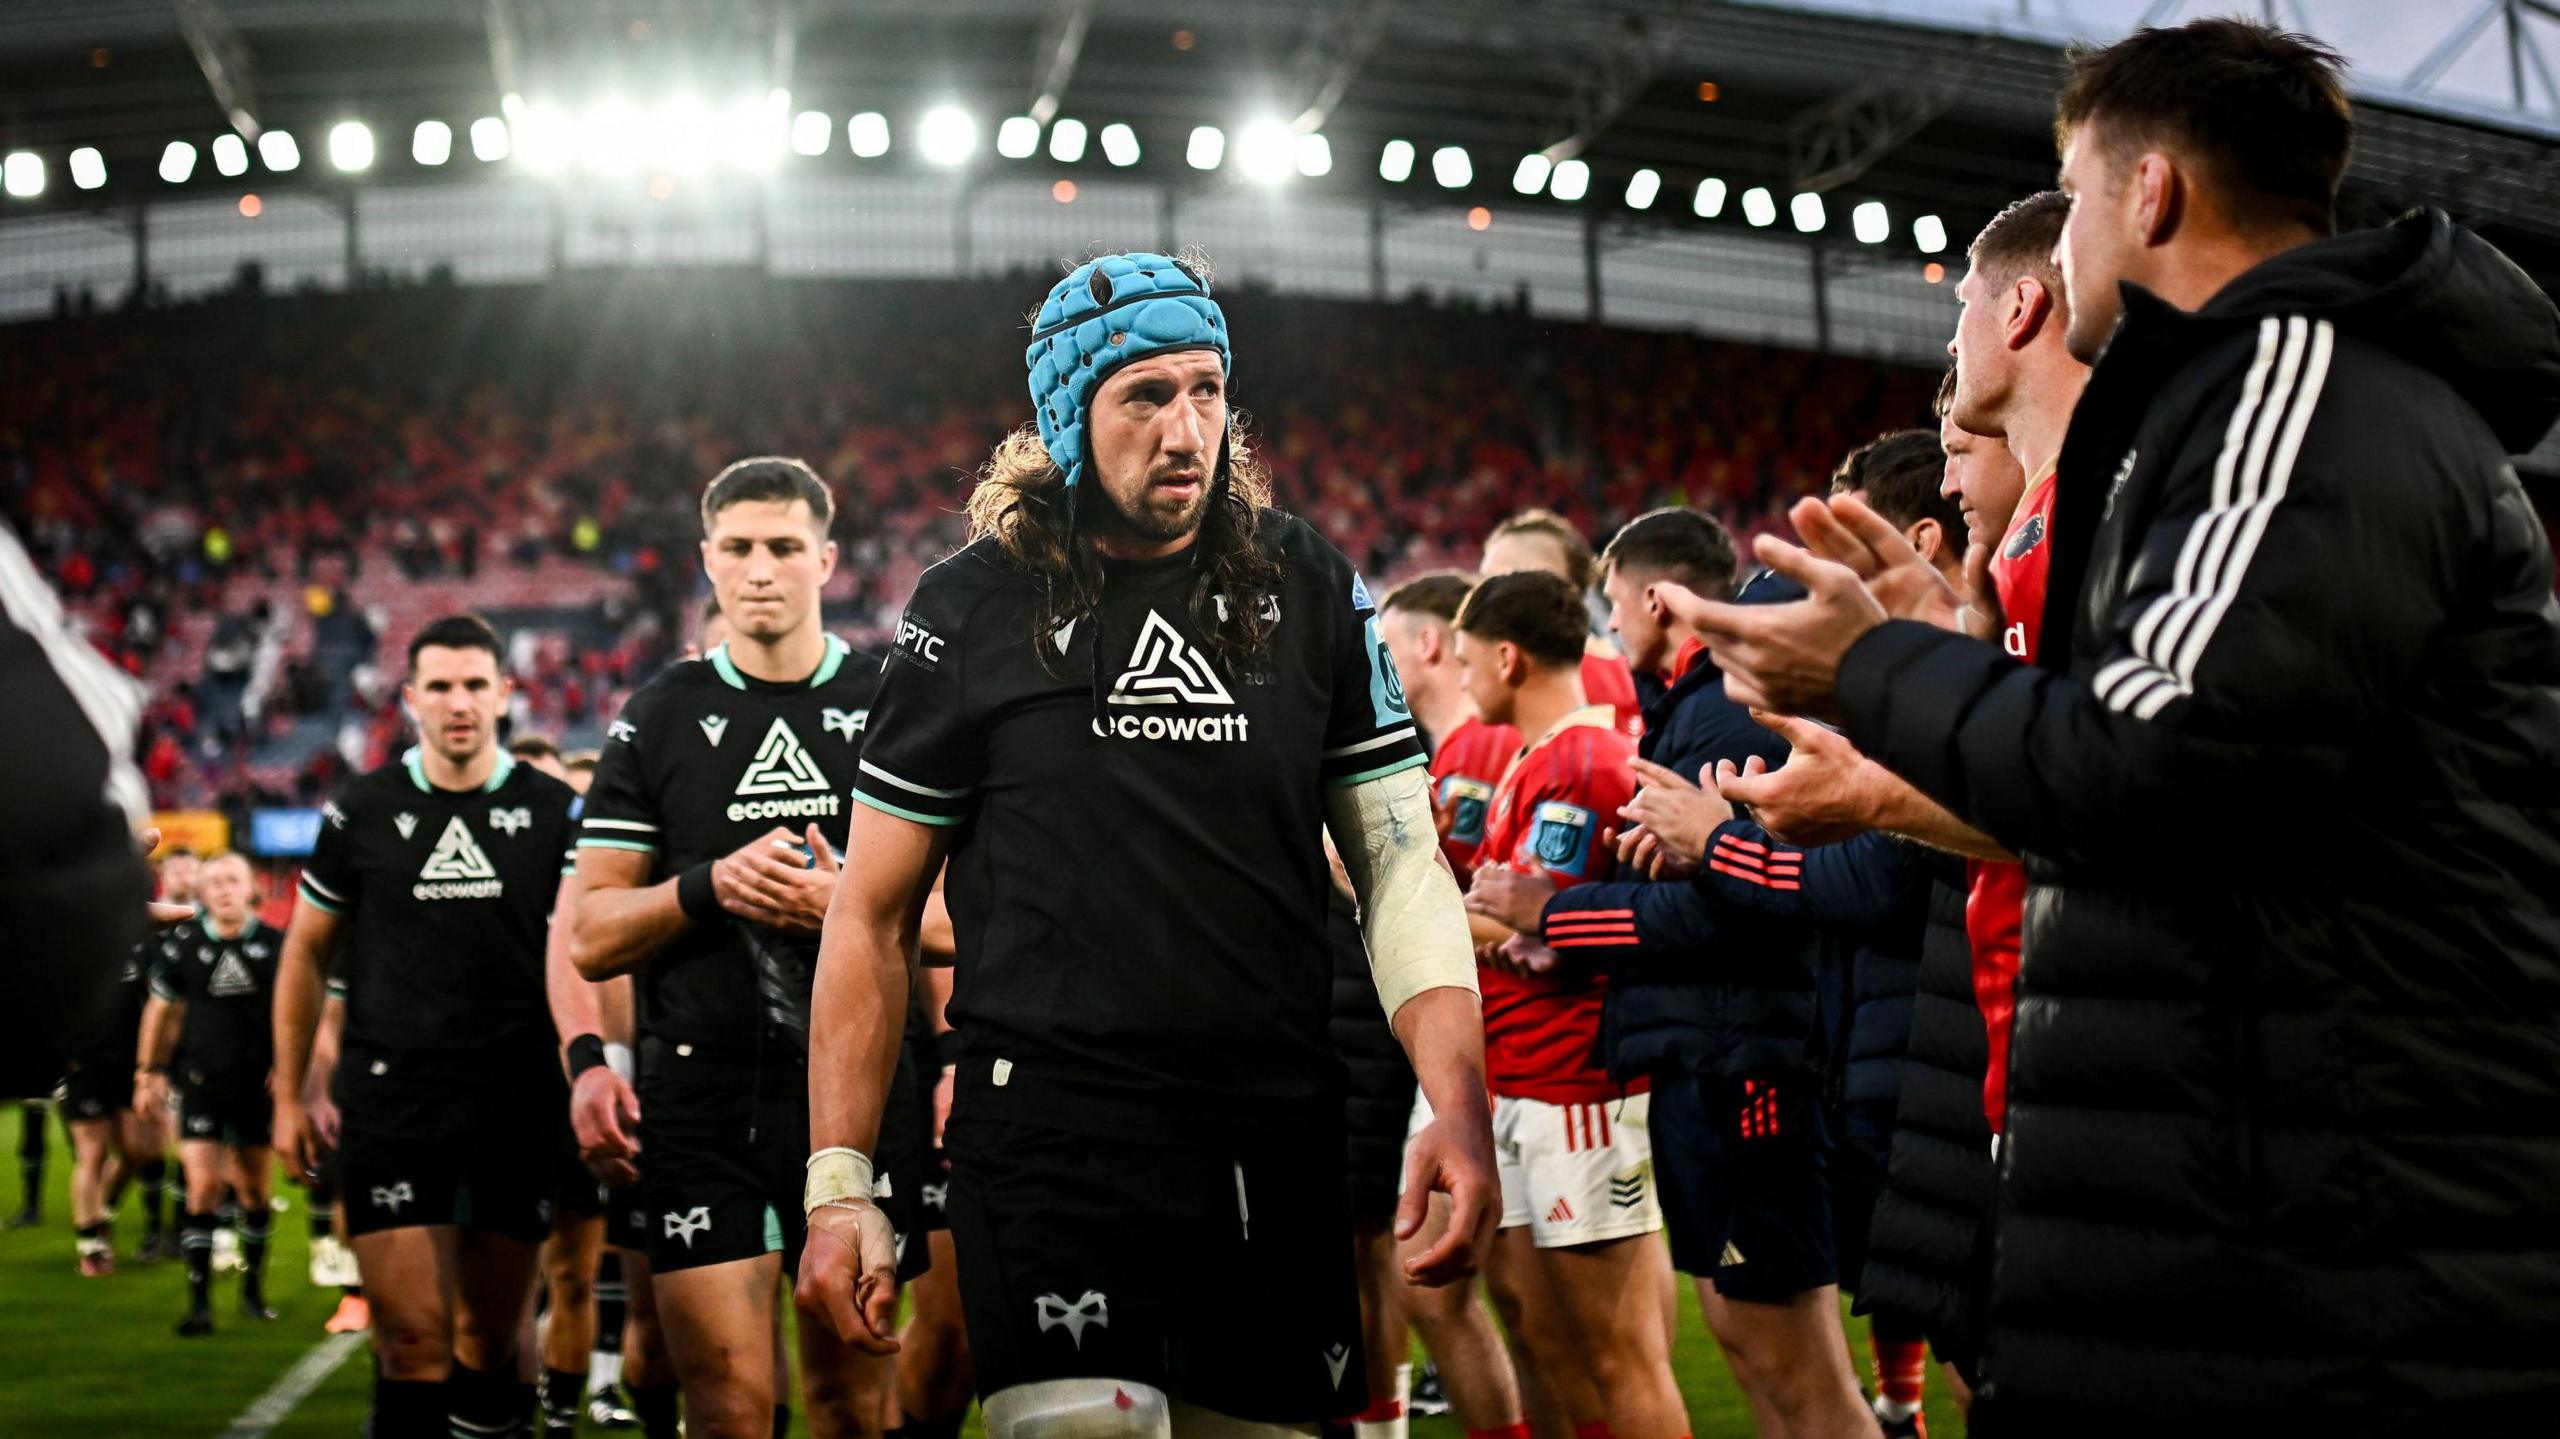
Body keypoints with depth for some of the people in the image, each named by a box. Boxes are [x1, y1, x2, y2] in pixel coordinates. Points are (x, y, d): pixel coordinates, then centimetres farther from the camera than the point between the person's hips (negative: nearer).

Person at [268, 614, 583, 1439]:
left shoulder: (552, 812, 5)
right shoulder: (362, 811, 5)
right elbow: (307, 953, 12)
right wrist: (289, 1096, 9)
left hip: (518, 1100, 1)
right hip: (390, 1097, -1)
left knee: (490, 1336, 7)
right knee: (414, 1338, -8)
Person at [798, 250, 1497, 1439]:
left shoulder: (1310, 592, 8)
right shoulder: (972, 613, 2)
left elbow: (1398, 861, 7)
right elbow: (873, 915, 6)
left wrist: (1461, 1110, -7)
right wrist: (838, 1183, 0)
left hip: (1279, 1148, 3)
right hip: (1051, 1144, -3)